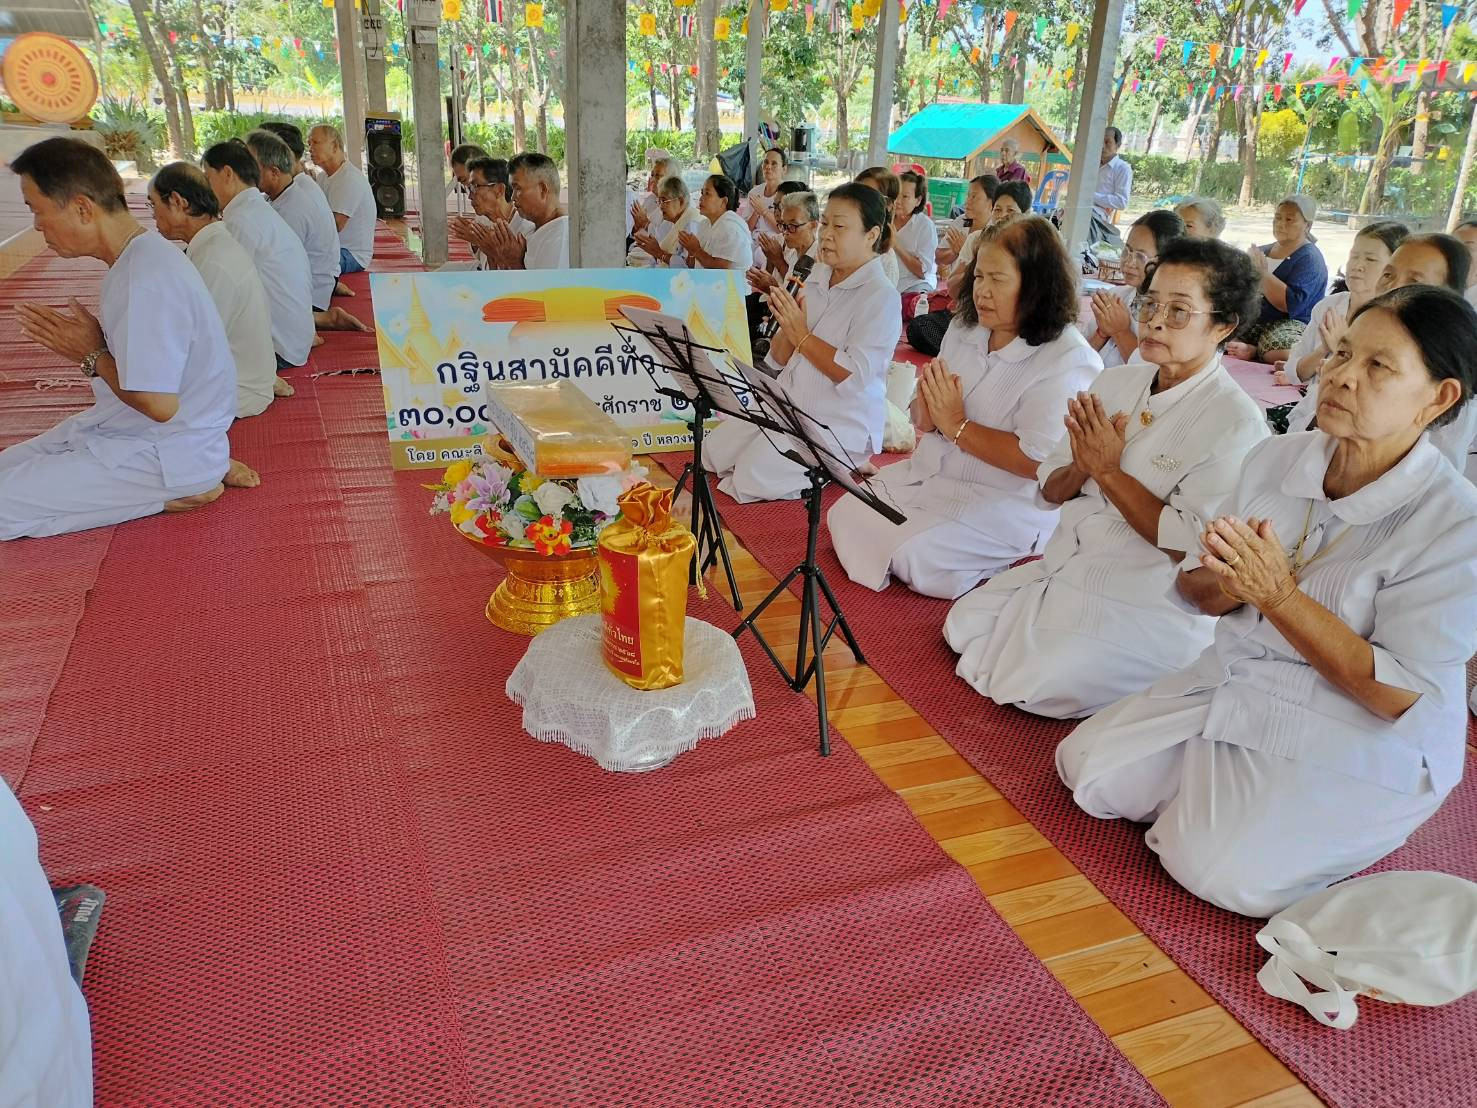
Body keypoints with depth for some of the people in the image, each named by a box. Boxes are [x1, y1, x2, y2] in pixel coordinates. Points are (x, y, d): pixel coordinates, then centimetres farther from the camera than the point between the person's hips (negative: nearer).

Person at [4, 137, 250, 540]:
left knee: (9, 500, -11)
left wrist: (92, 355, -11)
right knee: (10, 465, 20)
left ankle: (178, 492, -5)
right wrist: (85, 341, -1)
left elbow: (159, 405, -28)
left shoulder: (147, 281, -26)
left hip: (170, 450, -10)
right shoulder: (143, 254, 5)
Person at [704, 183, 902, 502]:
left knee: (754, 477, -16)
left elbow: (856, 376, -23)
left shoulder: (880, 296, -14)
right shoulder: (817, 278, 7)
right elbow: (780, 359, 10)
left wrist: (802, 335, -18)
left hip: (841, 424, -7)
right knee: (714, 451, 0)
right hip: (787, 404, 8)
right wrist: (786, 325, -12)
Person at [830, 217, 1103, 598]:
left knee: (911, 554, -24)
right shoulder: (965, 329, 4)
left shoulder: (1068, 362, -18)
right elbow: (926, 422, 11)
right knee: (845, 515, -3)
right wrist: (927, 412, -14)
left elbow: (1037, 461, -26)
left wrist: (957, 425, -21)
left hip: (1004, 501, -7)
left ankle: (1004, 569, 0)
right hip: (931, 474, 7)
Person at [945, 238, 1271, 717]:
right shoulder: (1114, 381, 5)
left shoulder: (1235, 422, -15)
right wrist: (1082, 466, -15)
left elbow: (1190, 548, -20)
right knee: (964, 625, 3)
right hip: (1067, 566, 7)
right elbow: (1052, 490, 9)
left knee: (1030, 685, -17)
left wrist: (1108, 470, -17)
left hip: (1147, 602, -7)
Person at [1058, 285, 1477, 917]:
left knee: (1210, 866, -18)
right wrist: (1227, 585, -23)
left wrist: (1278, 593, -28)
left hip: (1361, 745, -5)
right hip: (1234, 682, 6)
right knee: (1085, 771, 0)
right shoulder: (1275, 459, -5)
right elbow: (1196, 590, 3)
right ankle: (1219, 784, 21)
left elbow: (1398, 694, -23)